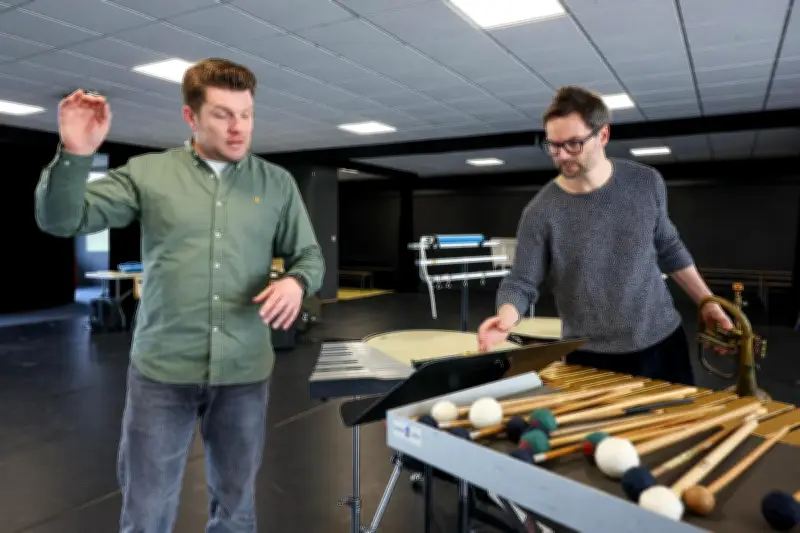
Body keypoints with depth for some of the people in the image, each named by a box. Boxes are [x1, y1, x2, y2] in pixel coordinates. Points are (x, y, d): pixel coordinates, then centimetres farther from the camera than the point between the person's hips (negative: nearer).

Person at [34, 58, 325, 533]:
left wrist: (296, 281, -14)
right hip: (162, 370, -1)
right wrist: (75, 154, -18)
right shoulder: (147, 172, 1)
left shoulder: (278, 183, 5)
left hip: (246, 371, 2)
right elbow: (62, 220, -1)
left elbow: (311, 255, 8)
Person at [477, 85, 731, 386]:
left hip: (663, 342, 4)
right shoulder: (541, 212, -14)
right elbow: (521, 282, -11)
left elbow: (669, 248, 11)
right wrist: (507, 316, -31)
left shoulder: (647, 183, -4)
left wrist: (706, 301, 14)